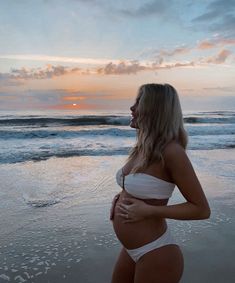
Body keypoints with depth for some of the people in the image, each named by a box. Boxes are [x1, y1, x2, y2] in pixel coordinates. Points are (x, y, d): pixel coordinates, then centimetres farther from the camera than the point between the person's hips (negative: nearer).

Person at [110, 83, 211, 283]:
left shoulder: (171, 151, -22)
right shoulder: (144, 147, 1)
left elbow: (201, 209, -18)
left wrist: (148, 211, -22)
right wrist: (121, 197, 2)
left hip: (156, 254, -8)